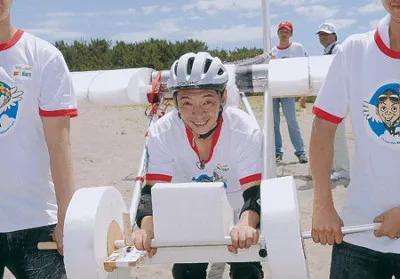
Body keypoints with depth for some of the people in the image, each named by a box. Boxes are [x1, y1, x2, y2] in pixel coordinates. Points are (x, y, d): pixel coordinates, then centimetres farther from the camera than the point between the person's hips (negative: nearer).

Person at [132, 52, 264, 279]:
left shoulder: (245, 130, -29)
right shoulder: (162, 133, -25)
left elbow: (253, 191, -34)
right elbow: (154, 189, -28)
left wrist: (246, 224, -57)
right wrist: (147, 227, -49)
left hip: (236, 214, -1)